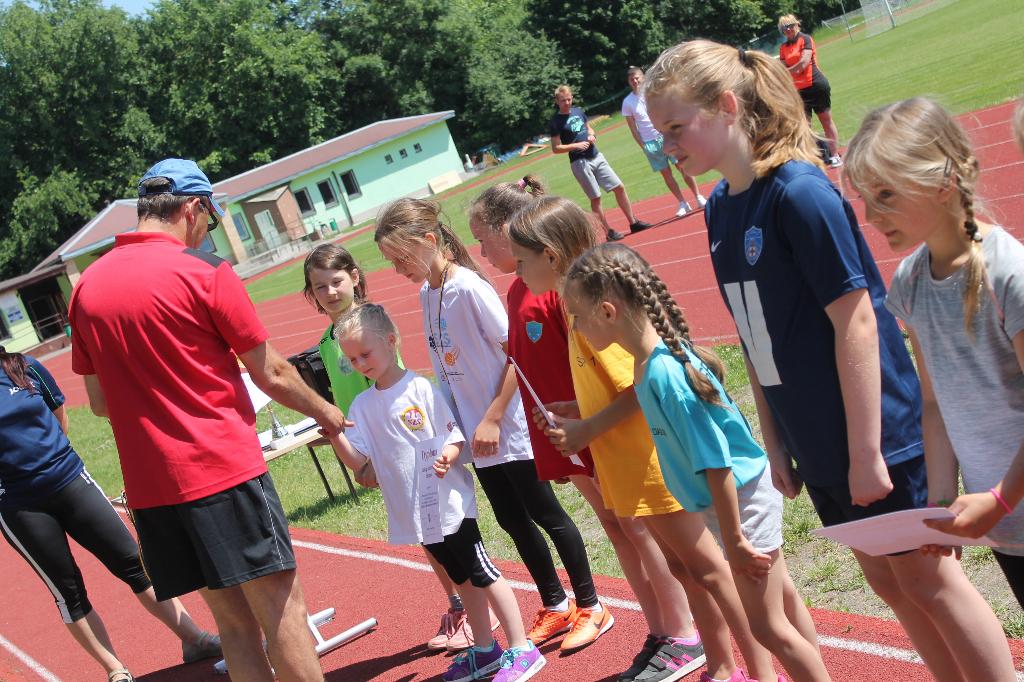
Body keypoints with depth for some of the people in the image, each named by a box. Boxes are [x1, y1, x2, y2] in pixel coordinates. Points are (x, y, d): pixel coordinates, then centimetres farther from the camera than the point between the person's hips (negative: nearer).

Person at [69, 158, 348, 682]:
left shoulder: (87, 286, 9)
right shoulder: (204, 271, -8)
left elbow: (100, 402, 16)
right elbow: (270, 374, -2)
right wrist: (324, 412, 14)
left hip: (149, 489, 6)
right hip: (225, 472, -6)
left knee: (234, 620, 12)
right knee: (280, 606, 0)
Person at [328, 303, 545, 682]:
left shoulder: (421, 388, -10)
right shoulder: (363, 406, 4)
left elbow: (456, 435, -8)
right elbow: (356, 460, -5)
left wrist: (447, 457, -27)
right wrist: (335, 436, -23)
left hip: (449, 502, -5)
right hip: (413, 510, 5)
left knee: (482, 573, 0)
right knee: (461, 578, 16)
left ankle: (521, 649, 9)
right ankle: (485, 650, 29)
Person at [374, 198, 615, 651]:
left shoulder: (469, 287, -18)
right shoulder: (426, 293, 6)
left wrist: (493, 418, -18)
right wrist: (455, 426, 10)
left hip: (509, 427, -8)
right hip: (476, 432, 8)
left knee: (545, 515, 4)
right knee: (512, 520, 15)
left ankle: (591, 608, 18)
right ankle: (555, 605, 32)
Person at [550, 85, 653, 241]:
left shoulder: (579, 112, 10)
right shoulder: (556, 121, -8)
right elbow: (555, 148, -9)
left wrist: (592, 136, 2)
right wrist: (576, 145, -20)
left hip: (596, 157, 6)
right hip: (580, 162, -6)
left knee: (619, 187, 5)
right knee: (595, 198, -3)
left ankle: (633, 223, 14)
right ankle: (608, 232, 7)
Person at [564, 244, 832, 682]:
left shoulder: (663, 373, -31)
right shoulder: (648, 362, -3)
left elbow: (715, 461, -28)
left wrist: (734, 541, -21)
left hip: (742, 497, -9)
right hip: (742, 492, 9)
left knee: (768, 627, 2)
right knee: (781, 595, 23)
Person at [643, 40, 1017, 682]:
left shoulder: (800, 192, -19)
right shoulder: (719, 208, 5)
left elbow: (855, 322, -20)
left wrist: (866, 451, -19)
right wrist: (773, 441, 11)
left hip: (876, 435, -8)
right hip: (815, 447, 8)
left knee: (929, 579, 5)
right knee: (886, 580, 18)